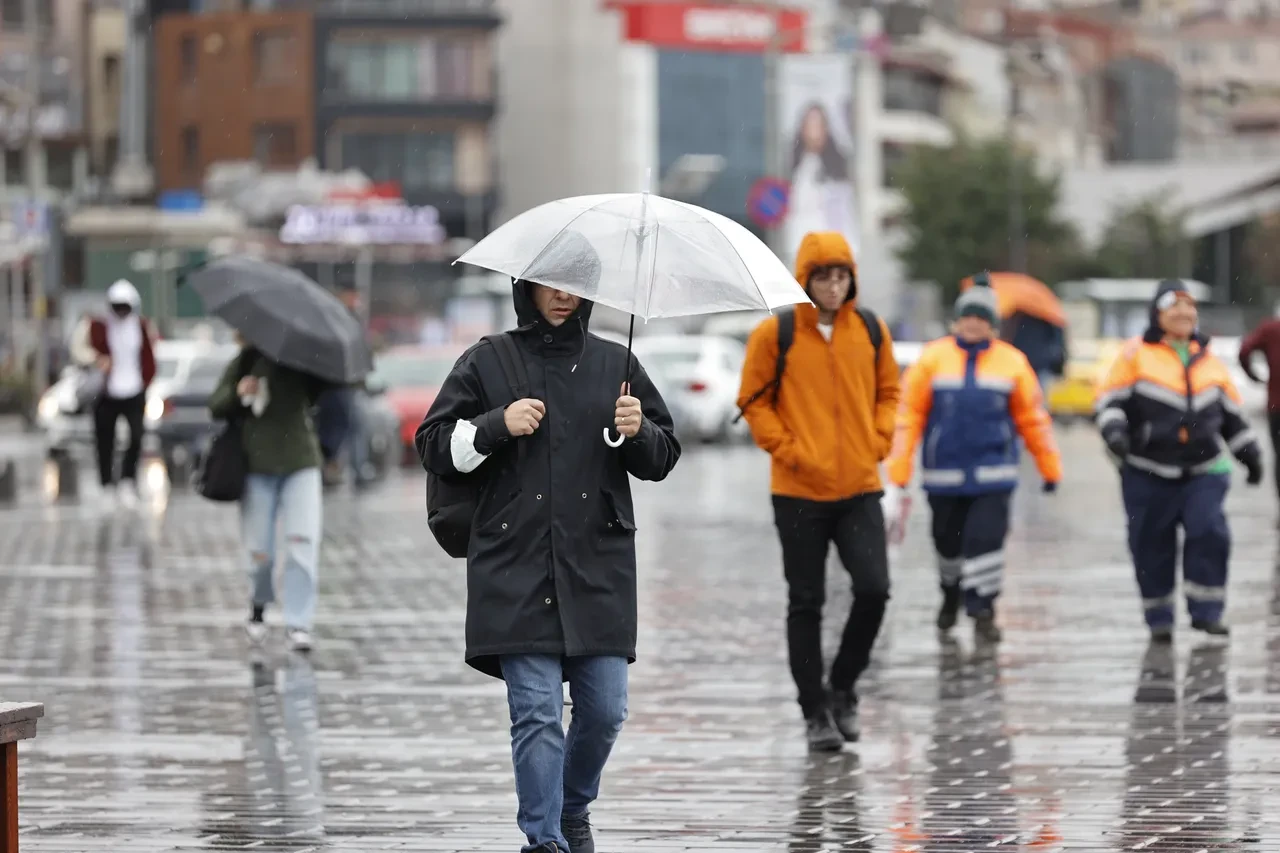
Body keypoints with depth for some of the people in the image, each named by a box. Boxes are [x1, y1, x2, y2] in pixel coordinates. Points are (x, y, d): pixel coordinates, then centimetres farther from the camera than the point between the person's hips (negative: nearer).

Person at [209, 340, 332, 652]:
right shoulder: (245, 362, 4)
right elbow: (216, 406, 5)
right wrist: (237, 393, -14)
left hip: (301, 464, 0)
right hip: (257, 466, 0)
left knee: (303, 544, -13)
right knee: (260, 550, 3)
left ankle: (298, 624, -11)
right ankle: (258, 608, 31)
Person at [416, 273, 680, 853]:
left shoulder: (615, 364, 12)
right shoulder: (486, 363, 6)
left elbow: (662, 459, 15)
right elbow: (435, 446, 5)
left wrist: (639, 432, -7)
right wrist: (498, 425, -9)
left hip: (600, 568, 2)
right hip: (516, 569, -2)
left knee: (604, 709, 3)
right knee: (536, 712, -9)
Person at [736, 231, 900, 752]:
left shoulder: (871, 331, 5)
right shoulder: (775, 334, -5)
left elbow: (887, 391, 16)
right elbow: (753, 402, 0)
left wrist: (878, 442, 1)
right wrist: (788, 449, -10)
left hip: (860, 488, 2)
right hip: (799, 492, -2)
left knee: (874, 589, -10)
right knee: (806, 604, 3)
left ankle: (842, 686, 13)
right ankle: (815, 710, 13)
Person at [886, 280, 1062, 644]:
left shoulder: (1012, 362, 2)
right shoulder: (934, 358, 0)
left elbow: (1033, 418, 9)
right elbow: (910, 414, 0)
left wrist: (1050, 467, 11)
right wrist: (900, 468, -5)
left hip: (993, 474, -1)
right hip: (944, 474, 1)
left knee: (986, 540, -11)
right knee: (948, 543, 13)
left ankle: (983, 611, -3)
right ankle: (951, 594, 39)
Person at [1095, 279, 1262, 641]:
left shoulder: (1208, 360, 13)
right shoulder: (1136, 354, 0)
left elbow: (1231, 414, 22)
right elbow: (1110, 399, -3)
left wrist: (1249, 453, 19)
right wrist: (1115, 431, -21)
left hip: (1204, 471, 2)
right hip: (1148, 472, -2)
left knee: (1208, 532, -15)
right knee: (1152, 544, 2)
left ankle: (1206, 612, -6)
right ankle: (1159, 619, 16)